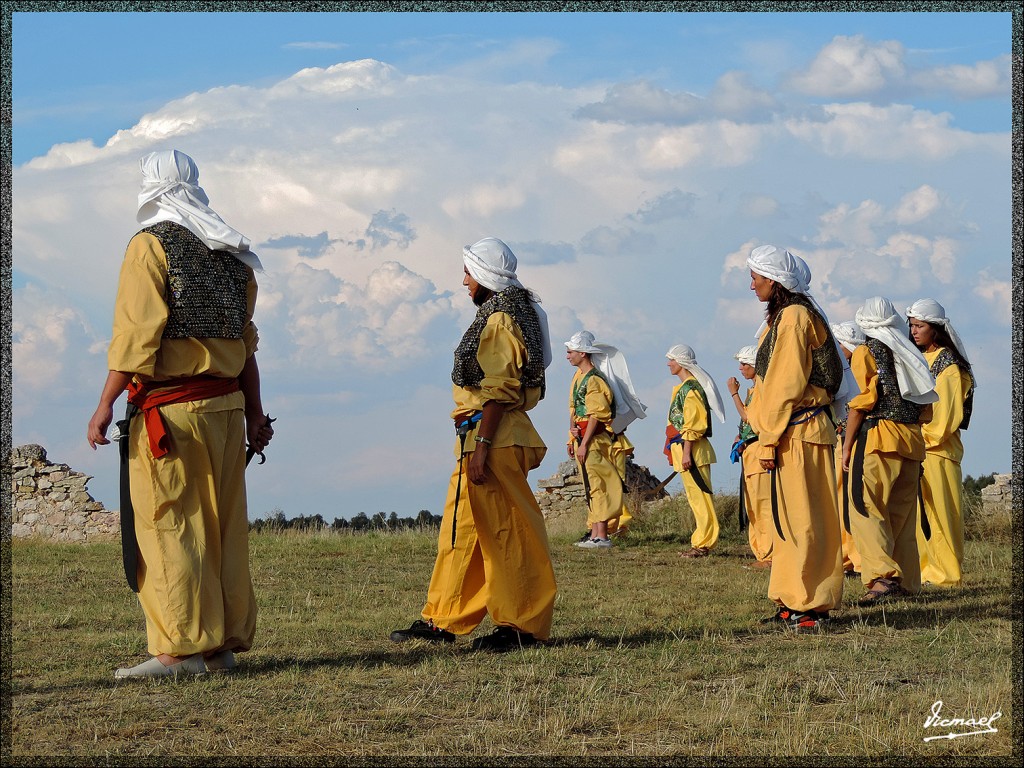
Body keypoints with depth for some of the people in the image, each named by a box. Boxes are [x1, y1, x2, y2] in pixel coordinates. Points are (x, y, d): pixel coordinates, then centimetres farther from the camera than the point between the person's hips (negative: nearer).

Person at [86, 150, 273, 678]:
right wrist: (254, 413, 17)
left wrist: (105, 405, -12)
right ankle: (225, 643, 14)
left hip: (170, 410, -7)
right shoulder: (231, 253, 14)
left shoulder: (152, 245, -6)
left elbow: (136, 334, -14)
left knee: (167, 525, -4)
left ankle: (181, 649, -8)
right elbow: (245, 339, 14)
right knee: (223, 525, 10)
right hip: (227, 405, 7)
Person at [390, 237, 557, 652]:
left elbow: (498, 391, -20)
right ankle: (442, 620, 18)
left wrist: (482, 445, -23)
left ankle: (522, 626, -3)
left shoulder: (501, 321, -13)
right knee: (460, 529, 13)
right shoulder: (494, 317, 19)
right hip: (480, 438, 11)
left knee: (506, 532, -6)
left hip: (495, 438, -11)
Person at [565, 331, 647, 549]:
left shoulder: (594, 380, -16)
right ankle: (594, 533, 16)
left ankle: (601, 535, -12)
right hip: (583, 439, 10)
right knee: (592, 488, 12)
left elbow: (596, 415, -20)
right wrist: (572, 438, 9)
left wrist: (584, 444, -21)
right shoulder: (578, 376, 14)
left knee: (598, 486, -11)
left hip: (596, 440, -10)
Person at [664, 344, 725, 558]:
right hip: (684, 449, 10)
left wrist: (686, 452, -21)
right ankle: (701, 542, 16)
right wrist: (678, 451, 21)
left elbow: (692, 425, -20)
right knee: (696, 497, 12)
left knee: (699, 496, -7)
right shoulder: (684, 387, 17)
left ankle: (703, 543, -7)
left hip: (692, 450, -10)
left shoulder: (690, 388, -14)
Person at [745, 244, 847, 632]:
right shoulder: (784, 316, 17)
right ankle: (794, 603, 15)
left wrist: (768, 440, -17)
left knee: (801, 519, -7)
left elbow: (786, 385, -18)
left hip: (798, 432, -10)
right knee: (791, 518, 11)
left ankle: (810, 607, -5)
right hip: (795, 433, 10)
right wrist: (768, 435, 17)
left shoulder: (793, 317, -13)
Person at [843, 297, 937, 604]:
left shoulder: (866, 352, -1)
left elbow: (860, 403, -9)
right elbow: (926, 411, 16)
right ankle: (905, 582, 12)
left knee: (866, 510, -9)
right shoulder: (911, 354, 17)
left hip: (877, 440, -7)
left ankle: (882, 577, -25)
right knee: (902, 513, 12)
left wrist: (847, 446, -5)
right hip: (912, 441, 7)